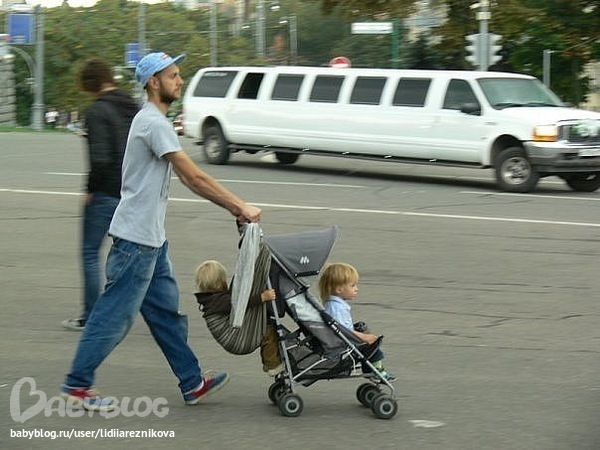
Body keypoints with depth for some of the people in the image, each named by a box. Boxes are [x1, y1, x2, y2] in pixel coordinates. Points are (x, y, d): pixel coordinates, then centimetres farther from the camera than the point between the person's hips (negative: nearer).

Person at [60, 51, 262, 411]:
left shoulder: (155, 121, 16)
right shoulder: (154, 123, -18)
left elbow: (188, 180, 15)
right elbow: (194, 177, -21)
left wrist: (231, 207, 9)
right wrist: (241, 206, -16)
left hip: (152, 238, 11)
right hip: (136, 238, -11)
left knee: (166, 311, 14)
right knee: (116, 314, -4)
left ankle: (192, 382, 20)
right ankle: (77, 385, 3)